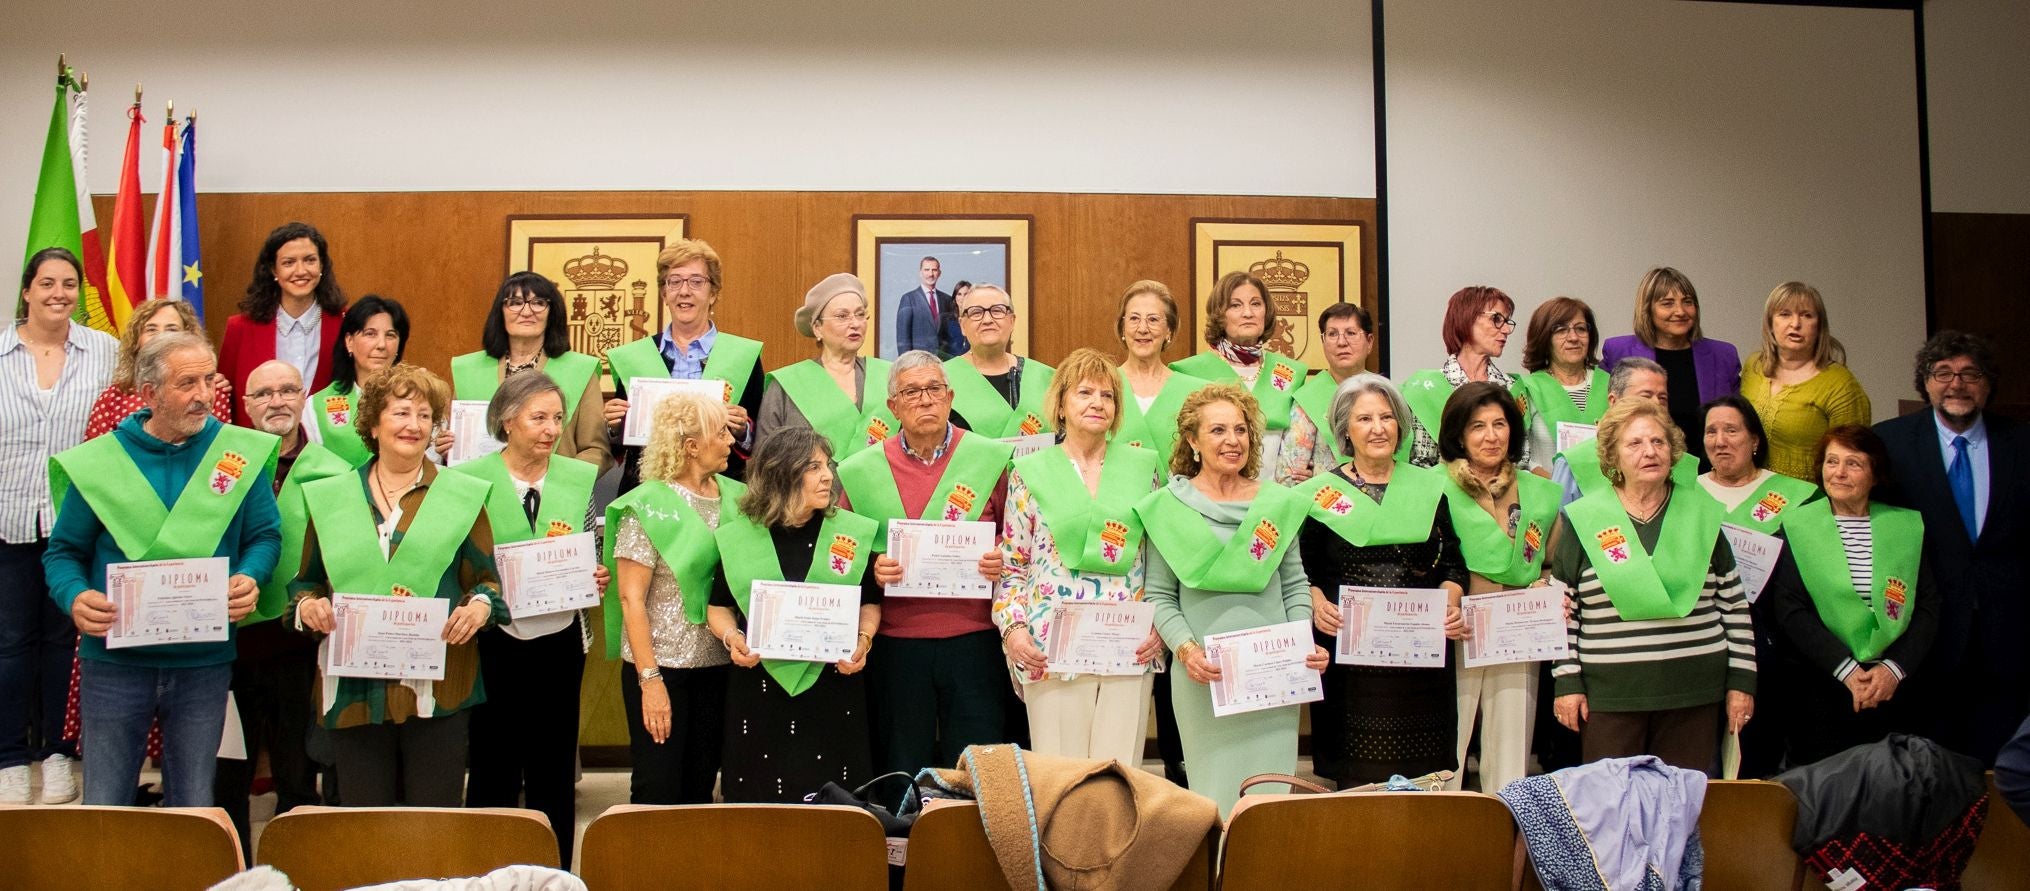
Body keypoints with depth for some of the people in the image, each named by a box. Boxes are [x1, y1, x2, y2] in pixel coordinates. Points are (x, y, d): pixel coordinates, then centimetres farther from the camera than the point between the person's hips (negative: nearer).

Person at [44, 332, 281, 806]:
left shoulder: (241, 454, 0)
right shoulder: (98, 461, -1)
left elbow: (265, 536, 4)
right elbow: (64, 552, 4)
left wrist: (249, 579, -16)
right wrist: (75, 597, -16)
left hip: (204, 662, 1)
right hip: (114, 660, 0)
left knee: (194, 813, 12)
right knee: (104, 809, 9)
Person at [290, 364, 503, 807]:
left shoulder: (462, 496, 7)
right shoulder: (329, 497, 12)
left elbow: (489, 581, 7)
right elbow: (305, 581, 18)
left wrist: (479, 606, -14)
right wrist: (307, 605, -4)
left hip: (436, 687, -1)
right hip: (354, 689, 2)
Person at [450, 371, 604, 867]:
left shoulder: (581, 477, 2)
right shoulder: (470, 479, -5)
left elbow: (595, 555, 11)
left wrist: (599, 578, -9)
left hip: (561, 640, 2)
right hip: (493, 642, -2)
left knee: (555, 771, 11)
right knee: (493, 770, 9)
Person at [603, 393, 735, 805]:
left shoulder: (733, 496, 5)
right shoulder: (648, 506, -10)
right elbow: (631, 599, -11)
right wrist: (650, 678, -15)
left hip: (718, 665, 5)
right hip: (663, 665, -5)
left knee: (700, 790, 13)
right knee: (659, 793, 2)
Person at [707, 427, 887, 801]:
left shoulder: (852, 532, 4)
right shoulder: (736, 536, 3)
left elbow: (870, 601, 10)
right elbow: (719, 606, 10)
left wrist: (864, 639, -8)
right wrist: (731, 637, -9)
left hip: (833, 684, 0)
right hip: (759, 685, 0)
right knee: (760, 805, 5)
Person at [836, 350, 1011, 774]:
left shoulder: (991, 458, 2)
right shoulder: (862, 470, 4)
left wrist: (1003, 561, -13)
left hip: (972, 638, -1)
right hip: (895, 641, 1)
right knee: (901, 773, 10)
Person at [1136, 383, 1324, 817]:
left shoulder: (1279, 503, 9)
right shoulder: (1167, 506, 2)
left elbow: (1295, 585, 13)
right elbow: (1159, 596, 2)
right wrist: (1185, 649, -13)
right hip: (1203, 676, -2)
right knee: (1215, 793, 2)